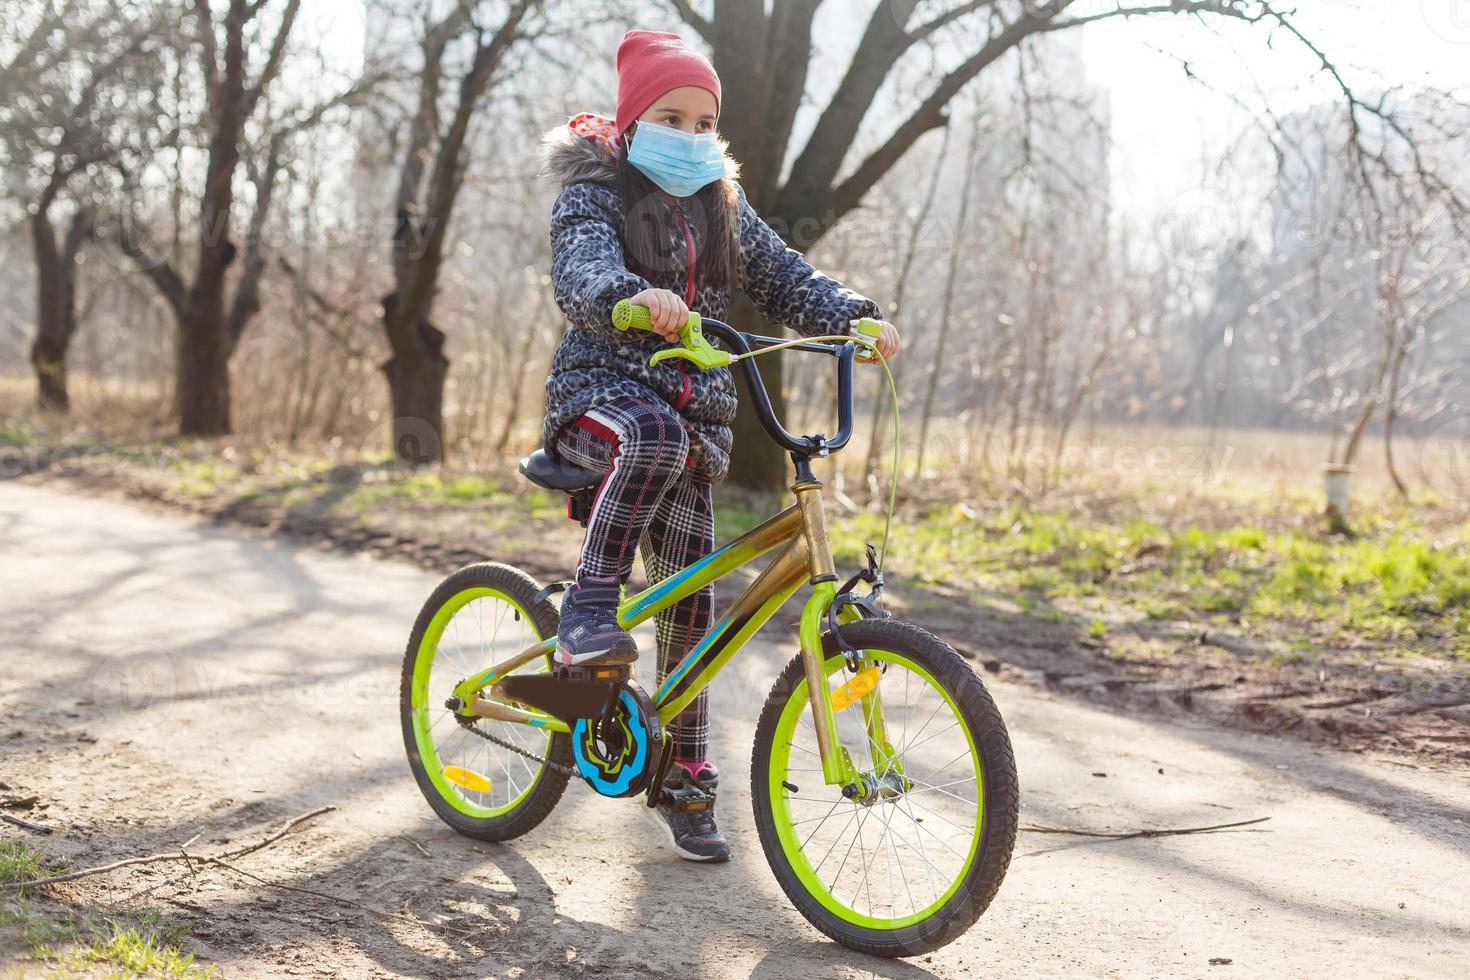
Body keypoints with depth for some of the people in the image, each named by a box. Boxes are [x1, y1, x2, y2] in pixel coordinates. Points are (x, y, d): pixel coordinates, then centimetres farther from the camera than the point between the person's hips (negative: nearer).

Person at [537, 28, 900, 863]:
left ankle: (686, 779, 13)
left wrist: (855, 318, -15)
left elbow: (785, 278, 6)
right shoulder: (594, 194, -2)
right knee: (654, 438, -41)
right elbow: (580, 271, -23)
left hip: (694, 412, 5)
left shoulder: (724, 209, 14)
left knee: (691, 601, 1)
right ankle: (588, 611, -30)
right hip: (599, 392, -4)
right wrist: (633, 295, -46)